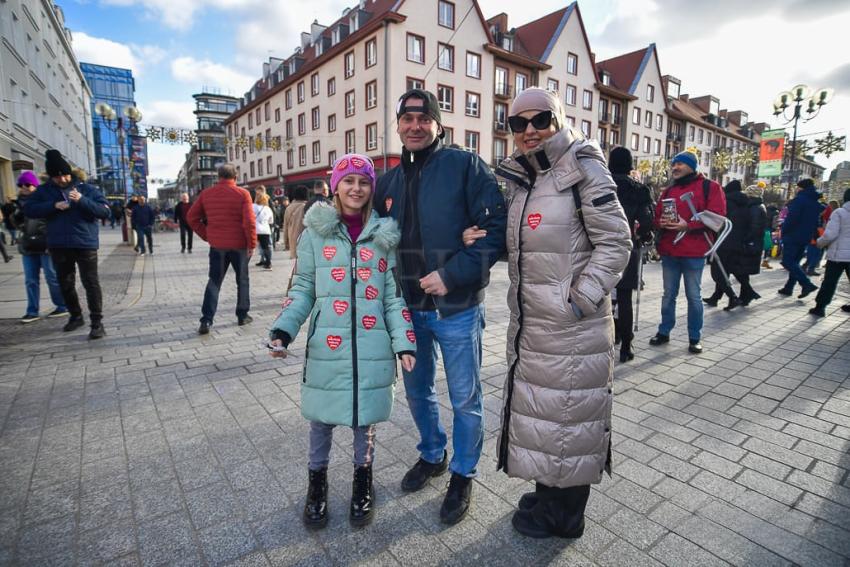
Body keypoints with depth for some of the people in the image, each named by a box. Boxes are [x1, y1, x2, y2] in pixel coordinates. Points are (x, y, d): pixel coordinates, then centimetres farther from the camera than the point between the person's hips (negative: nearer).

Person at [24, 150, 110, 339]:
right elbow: (28, 210, 0)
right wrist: (53, 205, -14)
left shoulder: (85, 188, -1)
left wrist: (82, 200, -22)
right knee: (65, 284, 14)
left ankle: (97, 322, -3)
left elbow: (105, 211, -8)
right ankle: (76, 316, 31)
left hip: (85, 244, -4)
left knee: (91, 283, -5)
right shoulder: (44, 190, 7)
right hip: (58, 246, 4)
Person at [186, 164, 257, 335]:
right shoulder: (242, 194, -9)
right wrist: (252, 244, -8)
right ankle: (243, 316, 20)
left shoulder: (206, 194, 3)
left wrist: (206, 236, 10)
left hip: (216, 245, 3)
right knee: (242, 280, 13)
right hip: (239, 245, -3)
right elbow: (249, 222, -16)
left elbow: (192, 218, 5)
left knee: (214, 281, 10)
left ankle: (206, 321, 2)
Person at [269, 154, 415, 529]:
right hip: (326, 346, 0)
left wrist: (404, 342, -4)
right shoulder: (315, 231, 2)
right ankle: (317, 482, 37)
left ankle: (362, 482, 37)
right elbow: (303, 288, 4)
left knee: (364, 417, 12)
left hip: (371, 347, 1)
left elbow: (394, 296, 4)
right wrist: (284, 329, -10)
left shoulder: (385, 235, 3)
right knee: (322, 418, 11)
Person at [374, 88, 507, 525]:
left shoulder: (465, 165, -7)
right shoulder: (389, 181, 10)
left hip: (457, 308, -5)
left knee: (465, 399, 10)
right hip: (408, 308, 6)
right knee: (418, 390, 20)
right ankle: (432, 456, 45)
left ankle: (463, 475, 33)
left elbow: (497, 227, -15)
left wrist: (452, 275, -21)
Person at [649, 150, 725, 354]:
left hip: (694, 252, -4)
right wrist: (661, 223, -8)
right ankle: (664, 332, 21)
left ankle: (695, 338, 14)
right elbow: (656, 216, 16)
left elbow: (717, 217, -9)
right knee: (669, 294, 11)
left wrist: (688, 225, -19)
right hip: (668, 251, 5)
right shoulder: (668, 191, 16)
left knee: (694, 296, 3)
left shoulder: (709, 187, 0)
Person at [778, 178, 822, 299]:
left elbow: (791, 218, -20)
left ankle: (807, 284, -17)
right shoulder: (816, 203, 15)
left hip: (793, 236, -9)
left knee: (787, 262, -7)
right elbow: (816, 222, 17)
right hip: (805, 238, 9)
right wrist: (811, 234, 20)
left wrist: (783, 230, -8)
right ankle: (788, 288, 15)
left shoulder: (799, 200, -11)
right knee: (794, 262, 13)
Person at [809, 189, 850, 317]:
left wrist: (819, 242, 0)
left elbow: (830, 234, -16)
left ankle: (820, 307, 2)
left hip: (838, 254, -4)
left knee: (829, 281, 0)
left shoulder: (839, 212, -10)